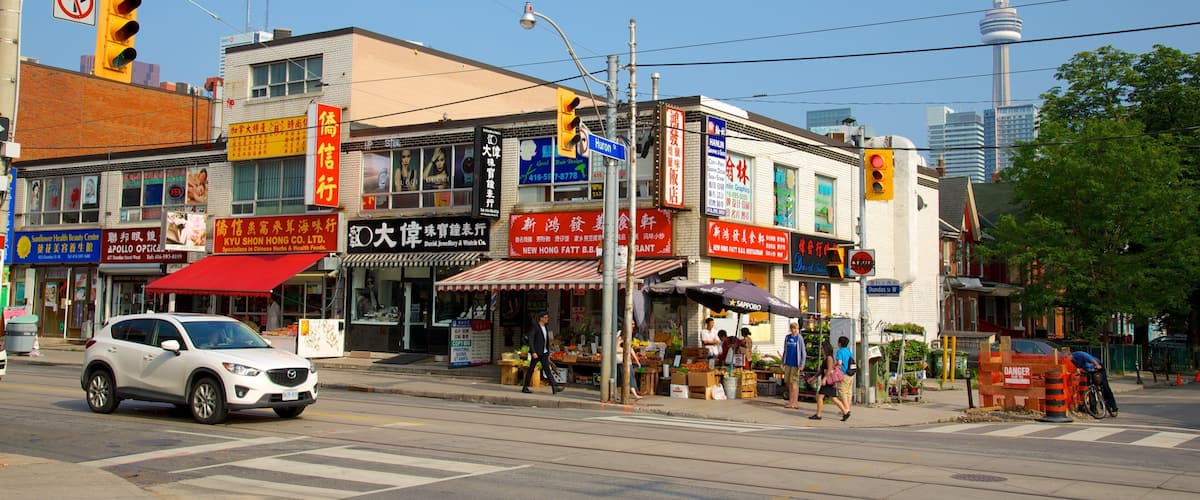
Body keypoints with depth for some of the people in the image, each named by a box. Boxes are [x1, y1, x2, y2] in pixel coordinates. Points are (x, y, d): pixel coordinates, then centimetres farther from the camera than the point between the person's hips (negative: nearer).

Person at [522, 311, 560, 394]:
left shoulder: (545, 328, 15)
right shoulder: (535, 327, -9)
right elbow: (530, 340, -15)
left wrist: (548, 353, 17)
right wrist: (533, 352, -22)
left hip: (544, 353, 7)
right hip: (536, 353, -6)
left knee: (547, 370, -4)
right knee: (531, 369, 1)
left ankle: (554, 387, -16)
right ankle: (525, 388, 11)